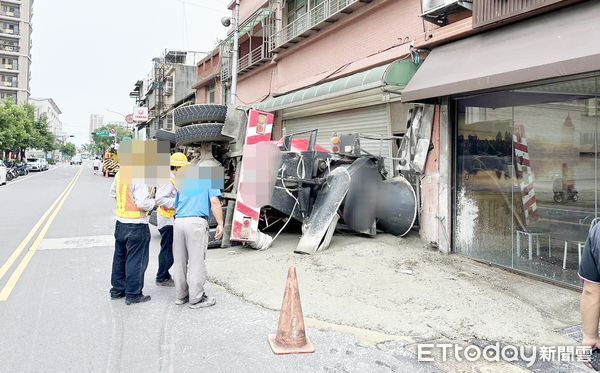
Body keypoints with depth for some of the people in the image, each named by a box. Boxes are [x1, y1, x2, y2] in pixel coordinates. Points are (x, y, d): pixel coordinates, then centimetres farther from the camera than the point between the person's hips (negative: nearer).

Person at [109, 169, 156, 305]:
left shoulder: (120, 172, 3)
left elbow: (113, 192, 16)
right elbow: (143, 203, -25)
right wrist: (153, 203, -6)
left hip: (120, 222, 8)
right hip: (136, 224, -8)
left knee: (120, 257, 19)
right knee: (136, 260, 4)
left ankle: (117, 290, 31)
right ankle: (133, 295, 12)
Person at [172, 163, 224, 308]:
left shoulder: (182, 184, 26)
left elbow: (176, 206, 23)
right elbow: (215, 202, -3)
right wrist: (220, 224, -5)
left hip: (178, 221, 5)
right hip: (197, 221, -5)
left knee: (179, 262, 12)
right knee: (196, 262, -2)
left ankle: (181, 296, 21)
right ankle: (196, 298, 3)